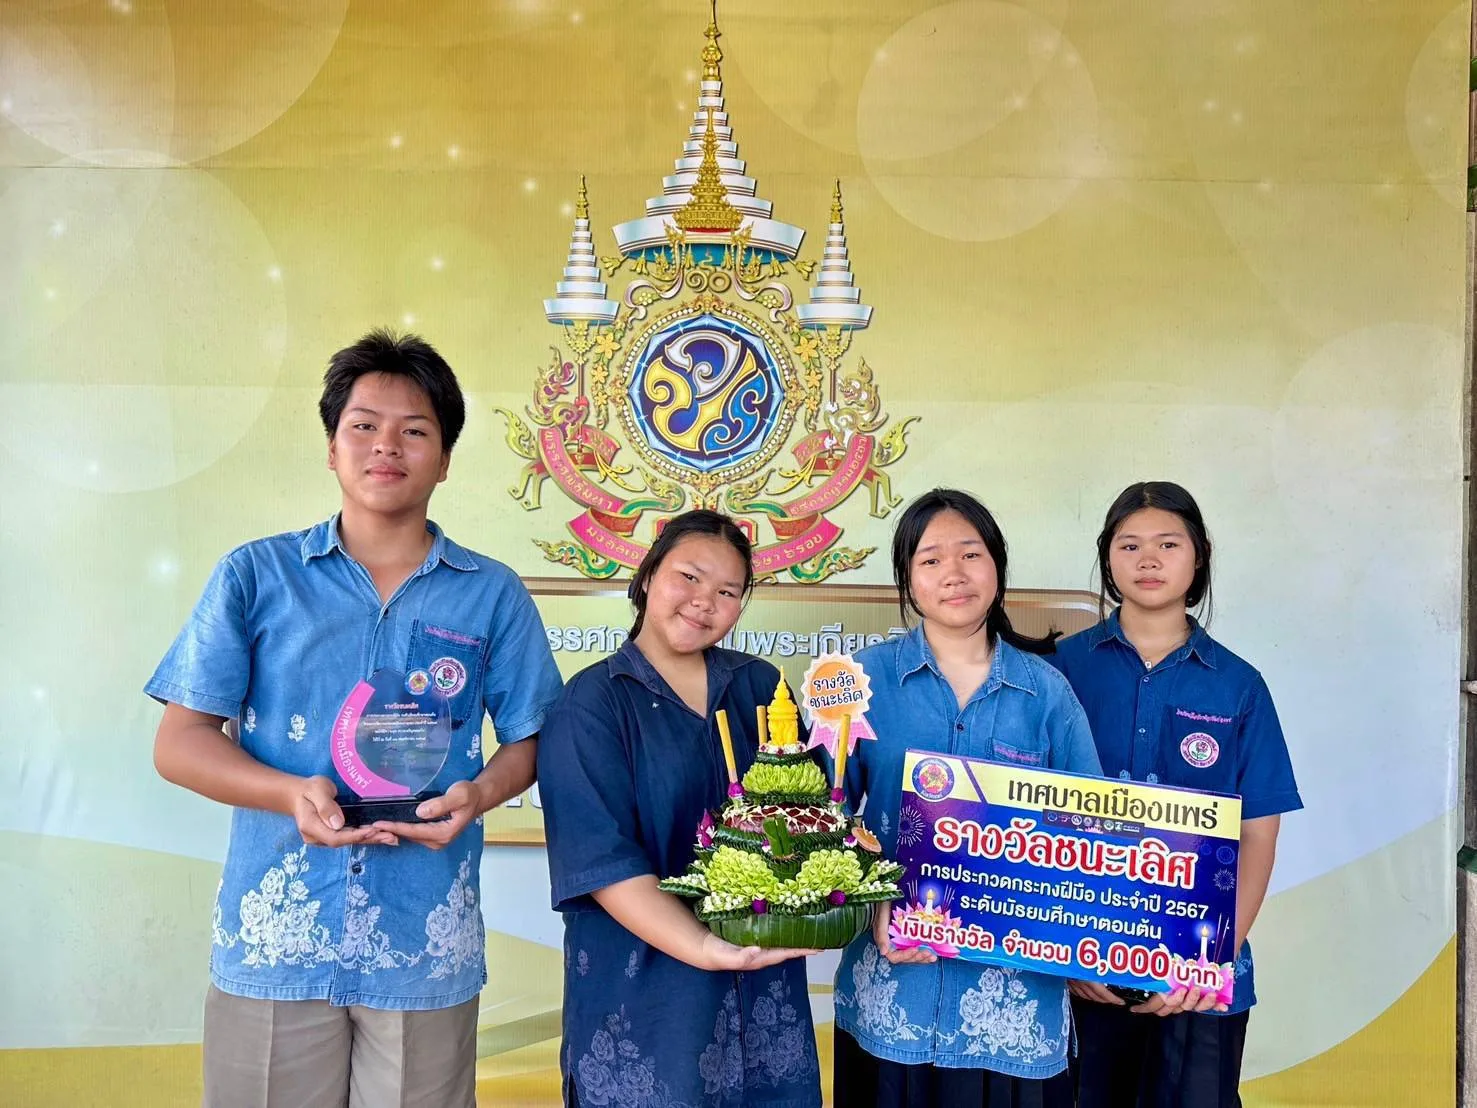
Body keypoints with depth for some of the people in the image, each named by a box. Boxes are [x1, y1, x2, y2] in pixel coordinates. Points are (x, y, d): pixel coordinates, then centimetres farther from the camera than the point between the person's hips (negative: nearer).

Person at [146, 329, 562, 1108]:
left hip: (425, 949, 1)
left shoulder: (493, 596, 5)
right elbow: (179, 742, 1)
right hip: (271, 943, 0)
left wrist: (478, 793, -13)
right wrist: (293, 794, -16)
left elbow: (529, 740, 9)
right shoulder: (255, 577, 3)